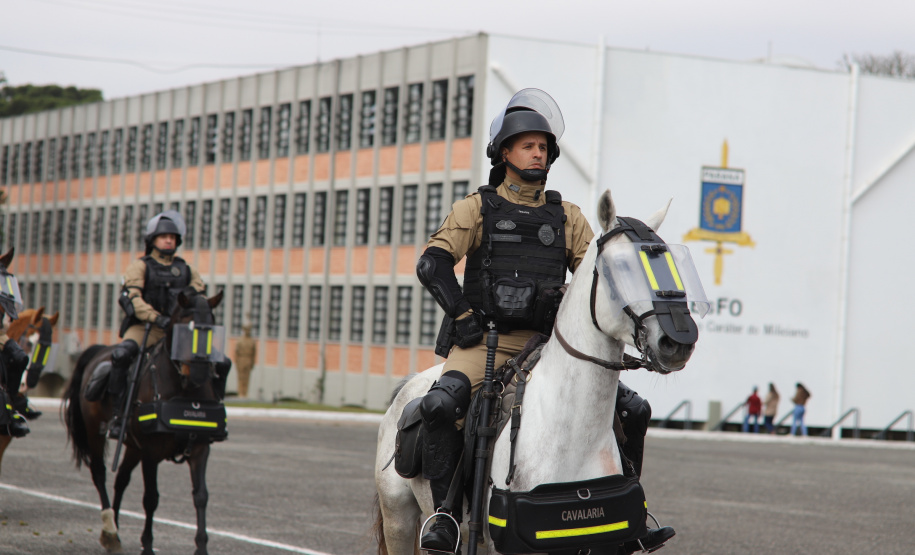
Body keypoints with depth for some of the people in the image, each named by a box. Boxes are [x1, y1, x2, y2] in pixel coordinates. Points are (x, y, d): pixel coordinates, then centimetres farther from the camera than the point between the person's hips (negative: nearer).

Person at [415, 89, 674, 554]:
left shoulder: (567, 217, 14)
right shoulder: (477, 209, 5)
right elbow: (433, 264, -3)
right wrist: (464, 316, -12)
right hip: (484, 341, -3)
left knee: (633, 409, -6)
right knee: (441, 404, -33)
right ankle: (446, 516, -22)